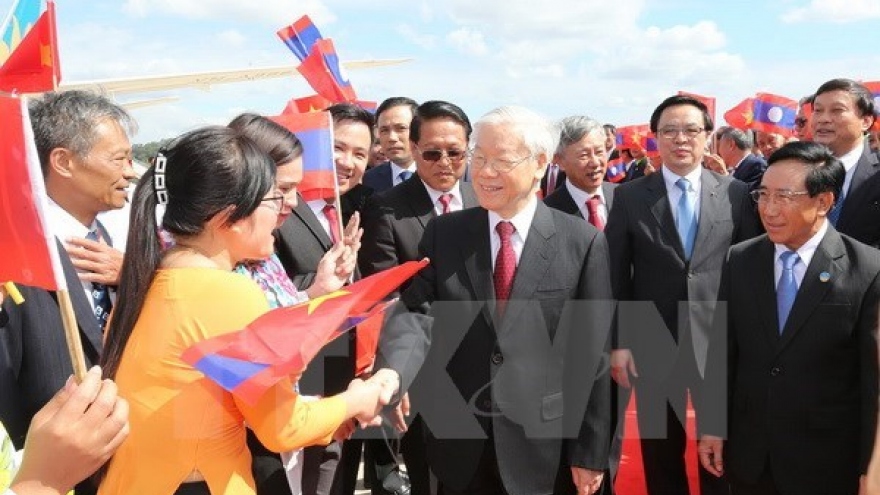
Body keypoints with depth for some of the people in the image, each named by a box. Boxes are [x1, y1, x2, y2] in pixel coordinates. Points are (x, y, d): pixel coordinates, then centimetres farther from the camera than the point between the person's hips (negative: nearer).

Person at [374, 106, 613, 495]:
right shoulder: (442, 233, 1)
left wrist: (591, 452, -4)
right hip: (458, 443, 2)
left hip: (543, 447, -2)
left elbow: (592, 355, -6)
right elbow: (415, 312, -10)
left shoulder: (583, 242, -6)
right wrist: (390, 375, -30)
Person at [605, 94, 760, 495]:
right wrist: (618, 342, -4)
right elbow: (616, 276, -1)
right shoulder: (629, 197, -1)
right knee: (660, 454, 14)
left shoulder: (736, 194, 0)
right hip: (653, 344, 0)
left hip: (720, 342, 0)